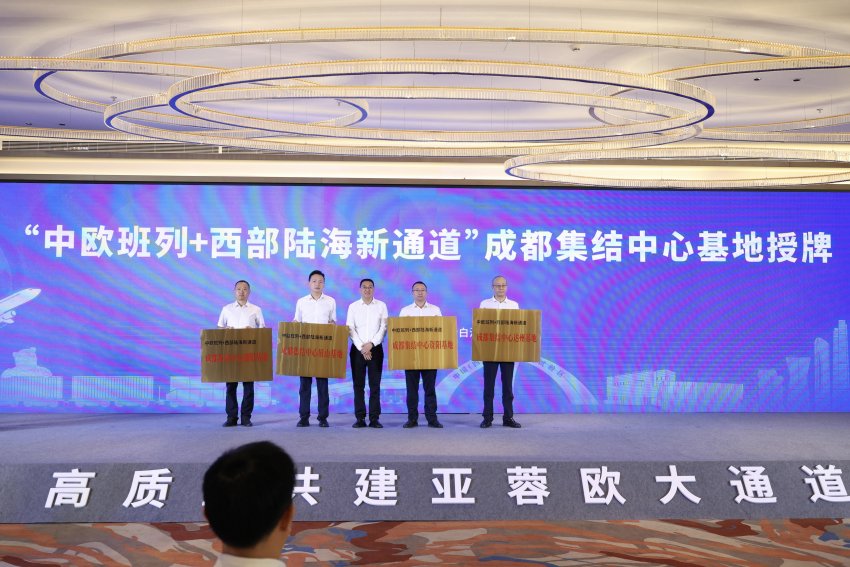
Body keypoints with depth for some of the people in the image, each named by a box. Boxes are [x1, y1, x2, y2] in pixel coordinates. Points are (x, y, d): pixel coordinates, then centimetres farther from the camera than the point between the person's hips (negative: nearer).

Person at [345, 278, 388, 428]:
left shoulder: (381, 306, 6)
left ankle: (374, 418, 0)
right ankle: (360, 418, 2)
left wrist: (371, 344, -12)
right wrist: (361, 347, -10)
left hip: (375, 348, 0)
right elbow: (350, 329, 0)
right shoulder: (353, 306, 7)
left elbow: (383, 328, -1)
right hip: (357, 349, 1)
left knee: (375, 385, -2)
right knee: (358, 384, 0)